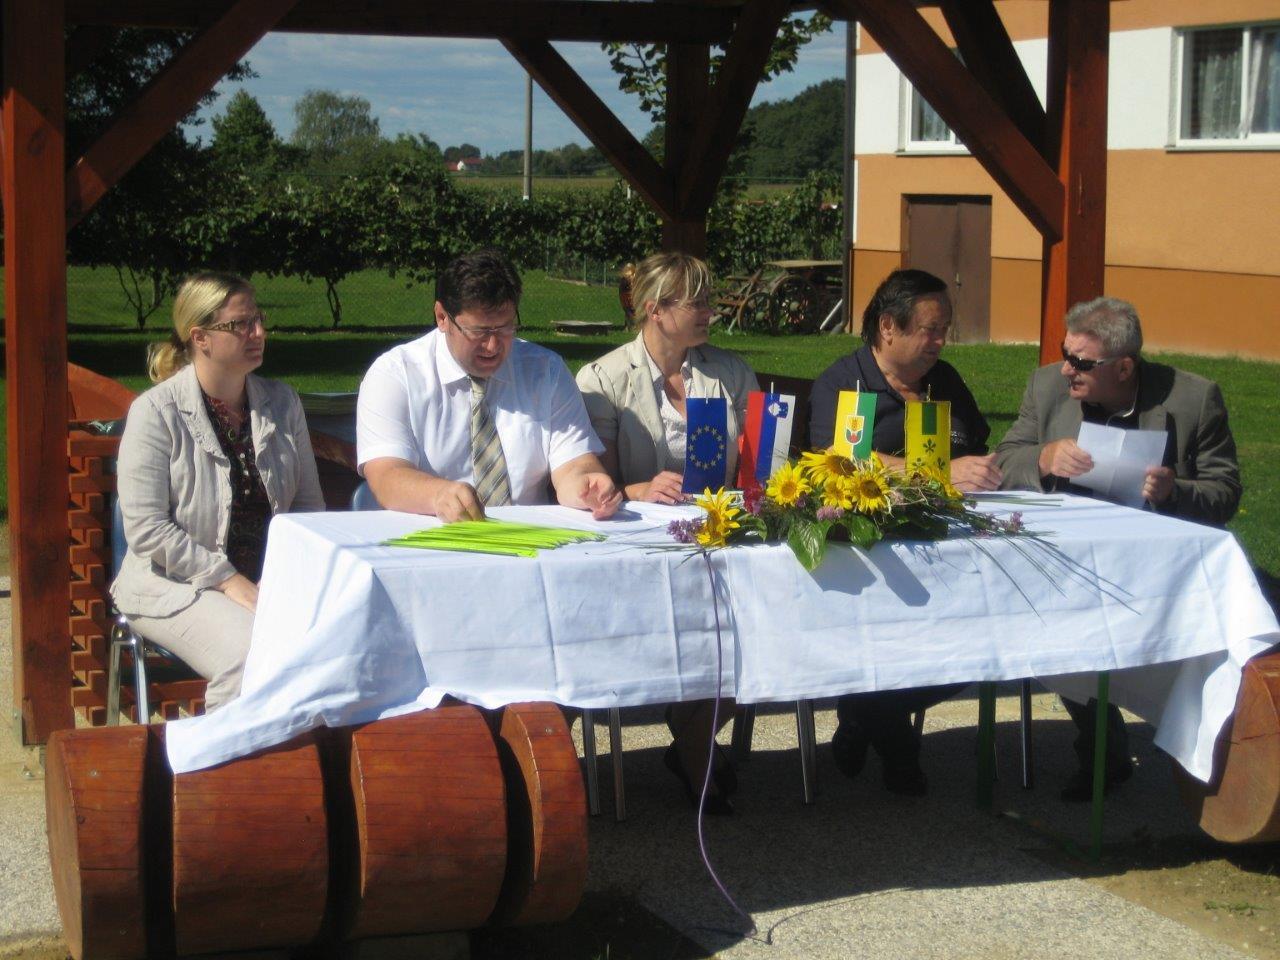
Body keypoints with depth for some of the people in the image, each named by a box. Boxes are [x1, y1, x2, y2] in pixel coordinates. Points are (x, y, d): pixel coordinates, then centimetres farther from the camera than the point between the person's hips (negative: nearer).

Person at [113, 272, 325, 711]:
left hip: (271, 578, 5)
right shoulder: (155, 412, -6)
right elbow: (146, 530, -12)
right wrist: (229, 581, -15)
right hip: (177, 584, -4)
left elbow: (309, 505, 13)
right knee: (251, 658, -33)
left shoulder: (282, 403, 10)